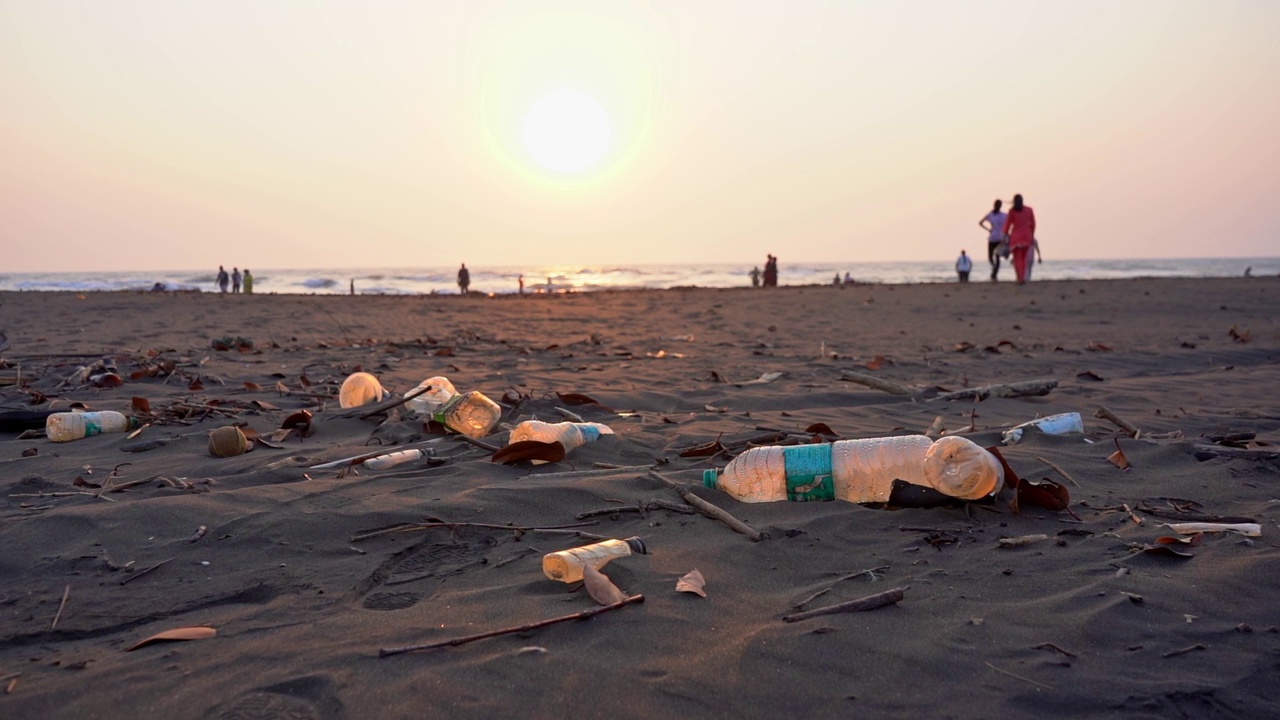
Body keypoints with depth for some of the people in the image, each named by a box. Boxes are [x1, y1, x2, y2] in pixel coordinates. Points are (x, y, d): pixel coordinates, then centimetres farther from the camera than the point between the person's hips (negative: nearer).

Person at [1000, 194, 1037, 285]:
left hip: (1016, 236, -3)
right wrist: (1032, 235, 15)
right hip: (1027, 236, 3)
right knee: (1023, 258, 17)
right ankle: (1023, 278, 9)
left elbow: (1007, 224, -3)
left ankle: (1020, 279, -13)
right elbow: (1033, 224, 7)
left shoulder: (1012, 210, -4)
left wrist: (1005, 236, 2)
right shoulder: (1029, 209, 5)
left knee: (1017, 259, 0)